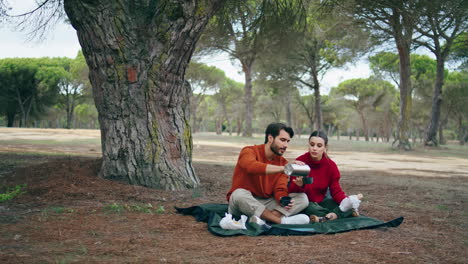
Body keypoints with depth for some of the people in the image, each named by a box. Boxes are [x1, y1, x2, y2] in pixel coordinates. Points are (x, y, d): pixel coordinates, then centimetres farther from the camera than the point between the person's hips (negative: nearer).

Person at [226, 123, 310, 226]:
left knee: (303, 198, -11)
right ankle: (282, 220, -30)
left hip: (266, 204, 5)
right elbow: (252, 167, -33)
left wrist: (283, 199, -28)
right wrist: (285, 168, -42)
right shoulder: (249, 151, -9)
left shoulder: (283, 162, 6)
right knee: (240, 194, -38)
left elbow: (280, 189, -2)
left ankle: (261, 219, -34)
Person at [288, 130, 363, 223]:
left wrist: (346, 201, -32)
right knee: (312, 209, -37)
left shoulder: (331, 165, -9)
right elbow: (291, 191, -18)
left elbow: (336, 190, -10)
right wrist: (299, 186, -42)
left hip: (322, 200, 3)